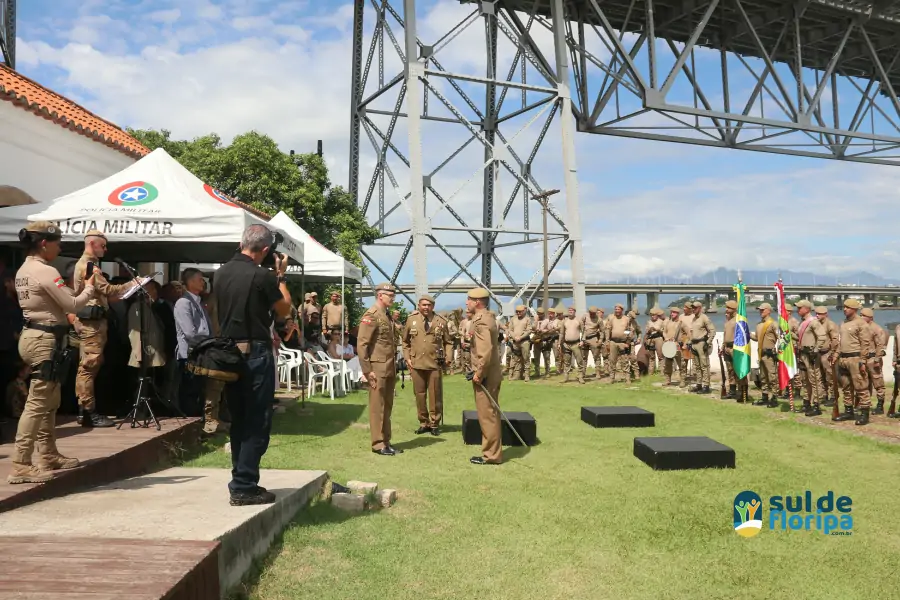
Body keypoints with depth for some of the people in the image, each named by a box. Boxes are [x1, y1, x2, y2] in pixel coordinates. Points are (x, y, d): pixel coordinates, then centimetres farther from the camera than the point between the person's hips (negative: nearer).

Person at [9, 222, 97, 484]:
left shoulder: (24, 270, 15)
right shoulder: (45, 272, -16)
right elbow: (73, 305, -15)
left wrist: (80, 286, 11)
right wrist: (89, 286, 0)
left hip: (34, 336, 11)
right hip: (44, 340, -11)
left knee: (49, 401, 16)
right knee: (37, 403, -8)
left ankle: (48, 456, 24)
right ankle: (20, 466, -6)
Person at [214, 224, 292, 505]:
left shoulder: (221, 273, 6)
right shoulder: (262, 276, -15)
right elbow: (284, 309, -2)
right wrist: (280, 275, 7)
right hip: (256, 353, -7)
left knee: (239, 421, 15)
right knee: (256, 423, 0)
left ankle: (241, 480, 23)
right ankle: (244, 487, 2)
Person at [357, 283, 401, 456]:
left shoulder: (387, 316, 15)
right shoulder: (371, 315, -12)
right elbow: (361, 345, -17)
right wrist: (368, 371, -18)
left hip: (390, 370, 9)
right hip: (378, 370, -9)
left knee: (387, 407, 13)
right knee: (377, 407, 0)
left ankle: (386, 442, 21)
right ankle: (378, 444, 7)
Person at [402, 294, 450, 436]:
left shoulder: (441, 322, 1)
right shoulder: (411, 320, 3)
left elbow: (448, 342, 10)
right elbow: (405, 341, 12)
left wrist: (447, 358, -1)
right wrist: (407, 358, 3)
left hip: (435, 364, -1)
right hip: (416, 364, 1)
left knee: (435, 396, 5)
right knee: (419, 395, 8)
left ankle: (435, 424, 18)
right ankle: (423, 423, 21)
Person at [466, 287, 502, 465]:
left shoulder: (481, 321, -18)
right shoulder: (487, 317, 14)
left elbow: (485, 351, -27)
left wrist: (478, 374, -19)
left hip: (485, 375, -10)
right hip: (490, 373, 10)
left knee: (487, 415, -2)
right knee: (490, 414, 15)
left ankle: (491, 455, 6)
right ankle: (492, 451, 24)